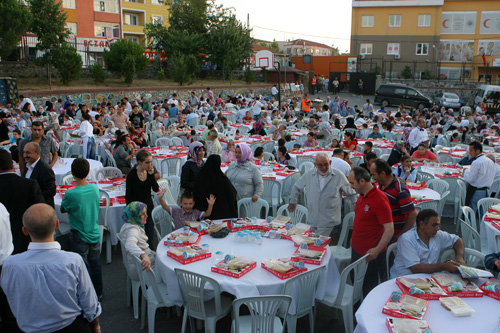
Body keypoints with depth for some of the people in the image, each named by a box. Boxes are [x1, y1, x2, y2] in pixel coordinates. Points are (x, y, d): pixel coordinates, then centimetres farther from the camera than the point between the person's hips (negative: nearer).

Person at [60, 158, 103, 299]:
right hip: (95, 234, 5)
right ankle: (98, 292, 33)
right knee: (95, 264, 19)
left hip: (79, 237, -5)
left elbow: (63, 210, -6)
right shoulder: (95, 188, -9)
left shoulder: (70, 194, -24)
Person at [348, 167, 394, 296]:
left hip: (370, 254, -9)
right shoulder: (362, 195, 5)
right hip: (356, 249, 9)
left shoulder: (379, 199, -23)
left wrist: (377, 250, -34)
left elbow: (389, 229, -26)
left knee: (369, 287, 5)